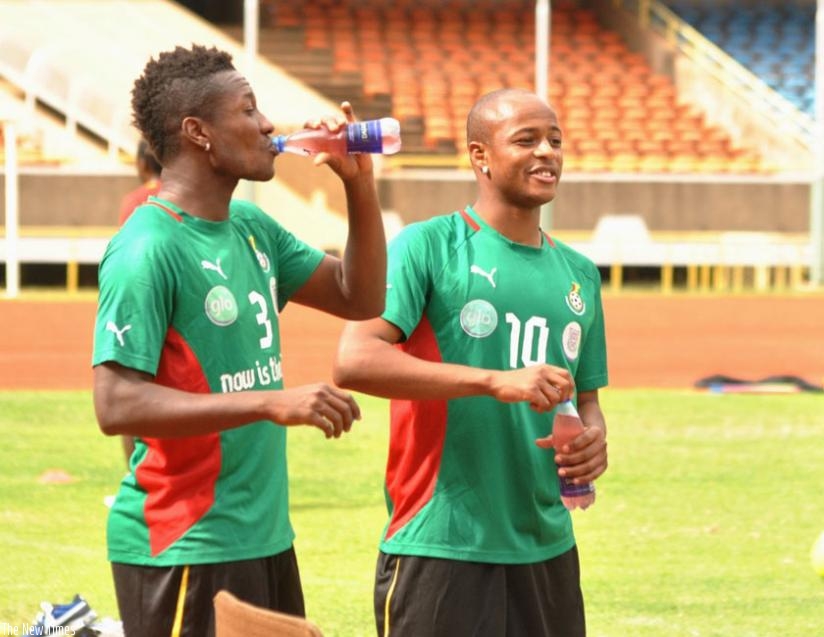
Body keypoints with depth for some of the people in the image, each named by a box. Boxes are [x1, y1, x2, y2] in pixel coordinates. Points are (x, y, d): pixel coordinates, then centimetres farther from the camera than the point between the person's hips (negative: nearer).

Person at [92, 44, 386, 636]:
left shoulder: (252, 228, 10)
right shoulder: (147, 251, -16)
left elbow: (360, 298, 20)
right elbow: (118, 405, -22)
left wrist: (360, 184, 5)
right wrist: (272, 403, -28)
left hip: (267, 538, 9)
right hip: (184, 550, -9)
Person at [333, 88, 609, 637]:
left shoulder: (578, 274, 14)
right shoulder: (428, 246, -5)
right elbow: (354, 361, -18)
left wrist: (594, 438, -2)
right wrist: (495, 380, -25)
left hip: (548, 550, 6)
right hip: (440, 551, -6)